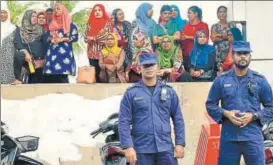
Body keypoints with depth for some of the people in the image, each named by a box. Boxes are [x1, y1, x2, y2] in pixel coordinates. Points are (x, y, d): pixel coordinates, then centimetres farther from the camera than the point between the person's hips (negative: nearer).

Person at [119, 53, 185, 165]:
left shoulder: (169, 91, 7)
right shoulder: (131, 93, 0)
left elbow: (178, 119, 8)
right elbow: (124, 122, -4)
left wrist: (180, 143, 0)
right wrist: (128, 146, -12)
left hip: (165, 148, 2)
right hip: (142, 150, -2)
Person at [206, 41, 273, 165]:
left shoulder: (260, 80, 4)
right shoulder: (221, 80, 5)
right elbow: (210, 105, 8)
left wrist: (253, 116, -10)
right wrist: (226, 113, -9)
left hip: (253, 138, 0)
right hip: (228, 138, 1)